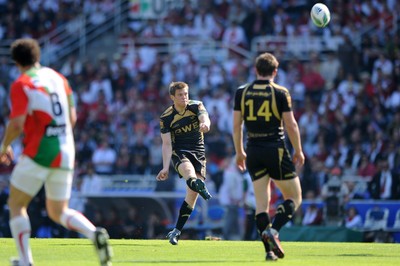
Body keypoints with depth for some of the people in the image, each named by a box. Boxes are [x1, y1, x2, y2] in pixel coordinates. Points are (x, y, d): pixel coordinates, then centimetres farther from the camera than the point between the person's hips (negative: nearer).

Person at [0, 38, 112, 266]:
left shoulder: (21, 85, -7)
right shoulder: (58, 78, 12)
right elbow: (72, 118, 13)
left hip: (38, 154, -6)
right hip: (65, 155, 6)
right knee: (58, 212, 15)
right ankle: (95, 234, -12)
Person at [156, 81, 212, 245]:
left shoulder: (196, 106, -2)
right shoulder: (166, 118, -5)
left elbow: (204, 118, -24)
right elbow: (167, 144, -7)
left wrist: (205, 124, -50)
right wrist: (165, 168, -17)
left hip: (198, 152, 2)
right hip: (179, 152, -2)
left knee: (192, 195, -8)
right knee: (188, 169, -39)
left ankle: (176, 231, 2)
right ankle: (199, 186, -76)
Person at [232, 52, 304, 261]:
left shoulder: (242, 92, 4)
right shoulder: (280, 93, -5)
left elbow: (236, 125, 6)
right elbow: (291, 124, -6)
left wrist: (239, 152, 17)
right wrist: (298, 151, 5)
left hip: (253, 151, 4)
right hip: (276, 150, -4)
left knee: (261, 202, 7)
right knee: (294, 198, 7)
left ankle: (269, 250, 1)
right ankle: (273, 230, -16)